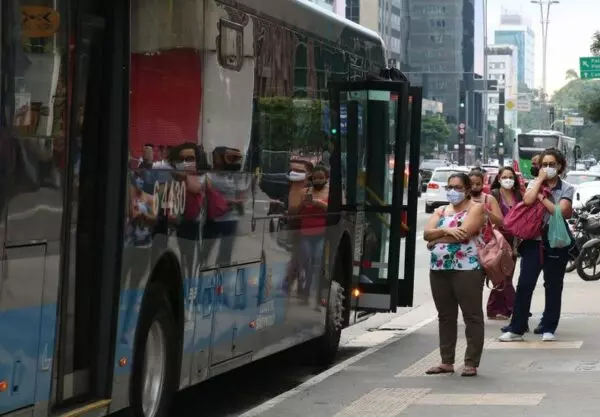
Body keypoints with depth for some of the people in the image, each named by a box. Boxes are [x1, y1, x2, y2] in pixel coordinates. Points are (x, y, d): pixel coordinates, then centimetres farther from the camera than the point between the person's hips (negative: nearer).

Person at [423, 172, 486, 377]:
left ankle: (471, 363, -3)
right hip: (439, 269, 7)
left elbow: (464, 233, -15)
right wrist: (447, 231, -15)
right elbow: (427, 233, 4)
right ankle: (447, 361, 15)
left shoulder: (475, 208, 1)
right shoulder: (441, 211, 19)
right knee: (445, 316, 10)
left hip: (467, 268, -7)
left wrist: (437, 239, -4)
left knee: (472, 315, -4)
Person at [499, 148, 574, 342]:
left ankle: (548, 328, 15)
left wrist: (542, 197, -11)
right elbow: (528, 200, -14)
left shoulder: (567, 188, 2)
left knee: (553, 286, 6)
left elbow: (560, 211, -15)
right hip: (534, 240, 1)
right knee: (524, 284, -4)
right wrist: (540, 179, -8)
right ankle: (516, 329, -2)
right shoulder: (535, 184, 8)